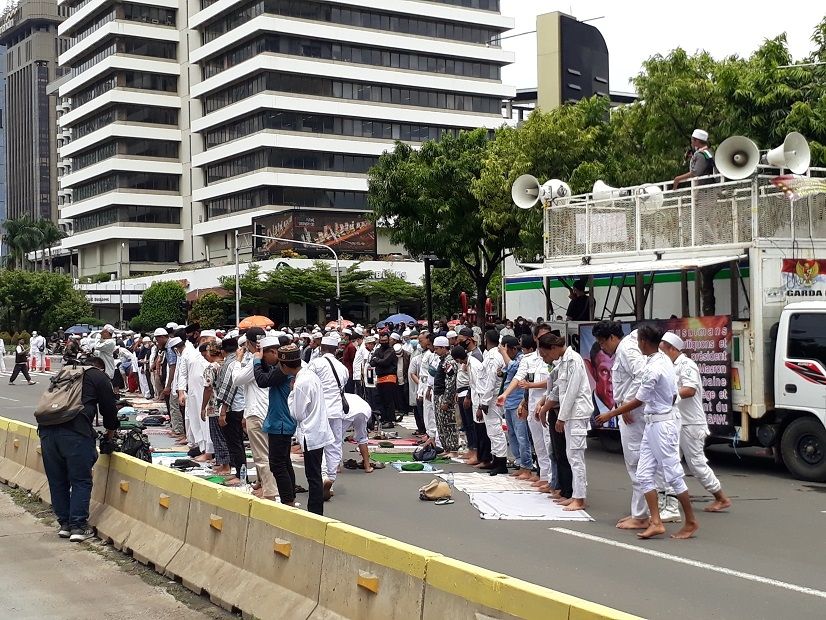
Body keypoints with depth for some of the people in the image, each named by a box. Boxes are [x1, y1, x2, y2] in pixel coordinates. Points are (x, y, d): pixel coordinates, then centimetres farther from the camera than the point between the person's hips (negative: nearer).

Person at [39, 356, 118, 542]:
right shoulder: (99, 377, 14)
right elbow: (109, 407, 13)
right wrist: (110, 431, 30)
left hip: (46, 428, 5)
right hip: (75, 429, -5)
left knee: (57, 480, 14)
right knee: (81, 481, 3)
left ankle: (64, 523, 19)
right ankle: (78, 526, 2)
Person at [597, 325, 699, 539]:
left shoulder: (653, 369, -21)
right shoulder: (665, 360, 7)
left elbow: (638, 401, -15)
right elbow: (674, 395, 14)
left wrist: (610, 414, -5)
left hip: (661, 425, -10)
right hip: (652, 424, 10)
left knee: (673, 474, 1)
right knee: (644, 475, 7)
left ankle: (691, 522, 12)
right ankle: (656, 522, 5)